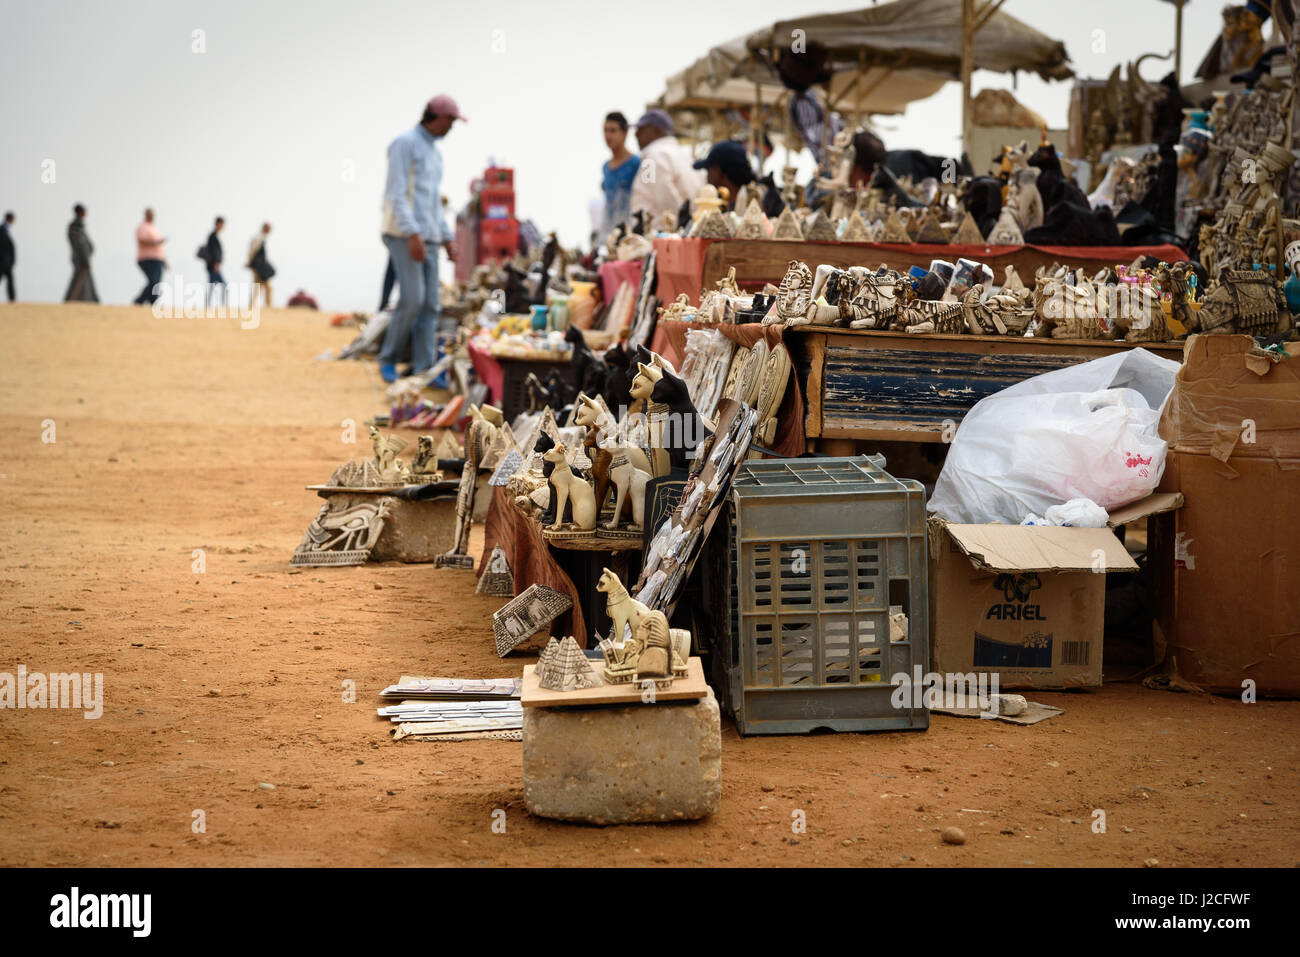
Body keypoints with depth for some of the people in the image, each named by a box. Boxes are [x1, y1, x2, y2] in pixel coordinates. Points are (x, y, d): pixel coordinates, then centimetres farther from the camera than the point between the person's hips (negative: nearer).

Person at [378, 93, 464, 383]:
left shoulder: (434, 152, 22)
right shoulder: (405, 143, -5)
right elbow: (395, 193, -14)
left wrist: (447, 237, 18)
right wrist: (412, 234, -21)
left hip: (428, 238, 9)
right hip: (404, 235, -8)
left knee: (431, 305, 1)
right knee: (413, 298, -16)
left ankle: (423, 370, 1)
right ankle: (388, 359, -1)